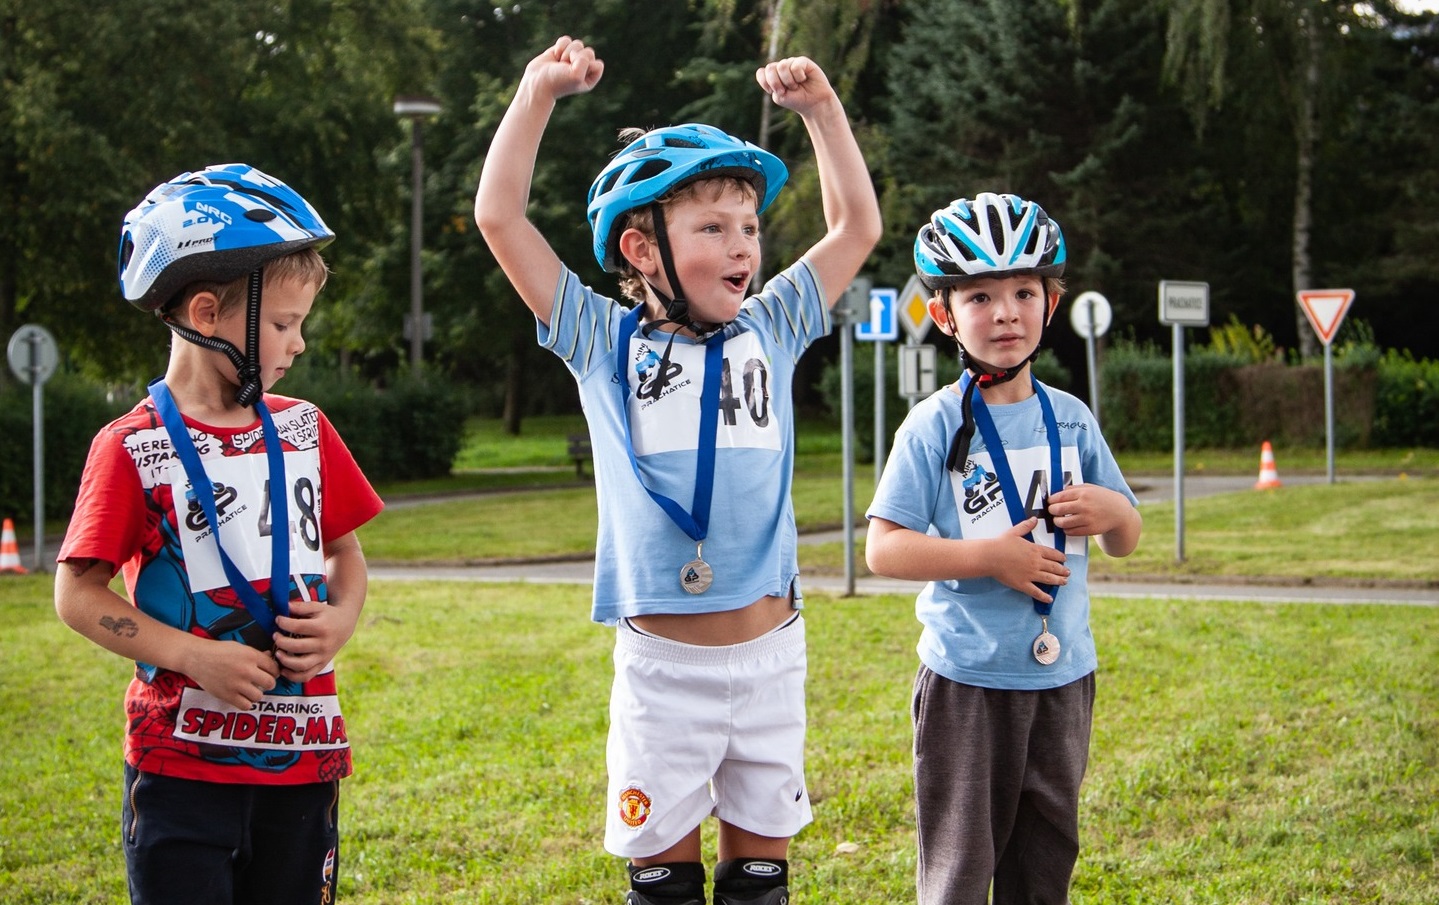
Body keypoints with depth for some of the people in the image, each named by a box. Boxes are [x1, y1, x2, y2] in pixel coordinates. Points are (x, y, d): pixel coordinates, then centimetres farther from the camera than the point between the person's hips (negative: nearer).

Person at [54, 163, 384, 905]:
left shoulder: (303, 431, 8)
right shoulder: (133, 448, -7)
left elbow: (344, 551, 18)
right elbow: (77, 595, -6)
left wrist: (340, 621, -3)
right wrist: (193, 655, -16)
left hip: (302, 755, 5)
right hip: (183, 756, -4)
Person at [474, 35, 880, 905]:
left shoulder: (769, 332, 8)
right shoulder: (604, 342, 1)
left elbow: (858, 225, 17)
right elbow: (501, 217, -2)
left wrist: (822, 107, 12)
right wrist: (539, 91, -4)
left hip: (769, 651, 3)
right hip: (660, 660, -2)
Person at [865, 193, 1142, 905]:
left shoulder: (1071, 419, 6)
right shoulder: (935, 427, -8)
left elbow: (1126, 540, 14)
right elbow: (883, 550, -13)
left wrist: (1109, 511, -9)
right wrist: (990, 556, -20)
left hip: (1062, 676, 5)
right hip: (968, 679, -5)